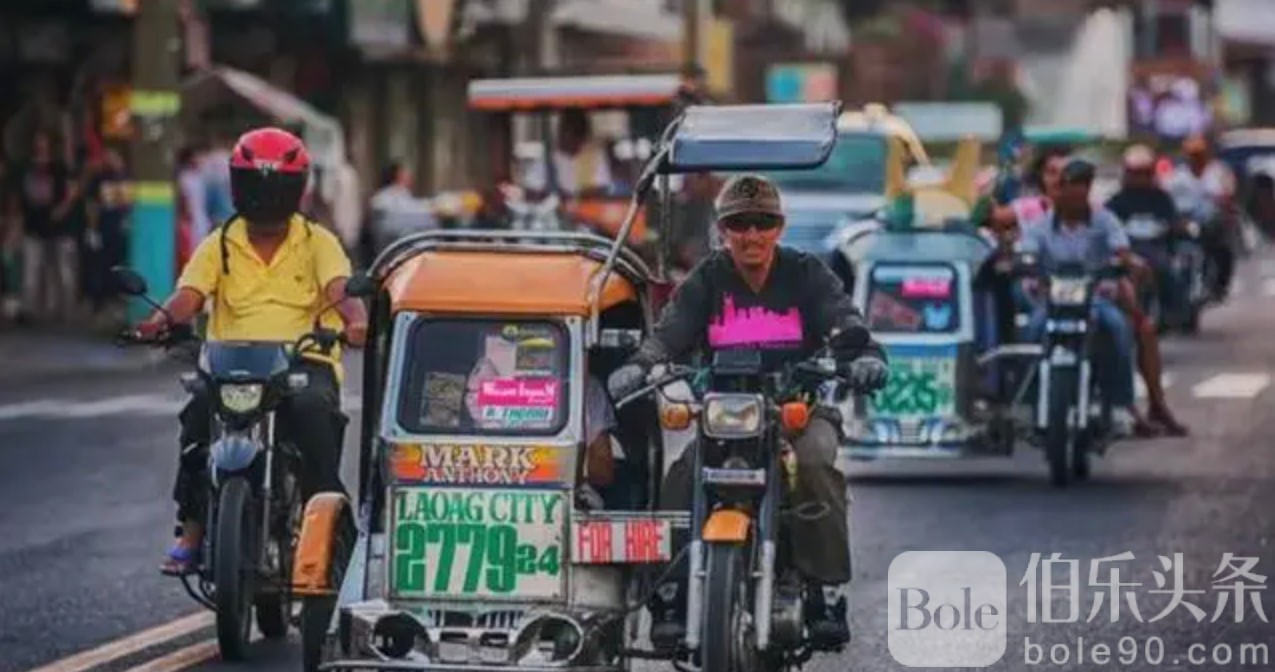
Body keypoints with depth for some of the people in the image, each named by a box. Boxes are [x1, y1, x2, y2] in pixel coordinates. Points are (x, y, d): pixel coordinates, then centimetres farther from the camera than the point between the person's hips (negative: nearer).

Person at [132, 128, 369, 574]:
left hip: (306, 359, -1)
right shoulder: (219, 247, 13)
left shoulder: (318, 243, 9)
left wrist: (355, 318, -32)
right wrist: (163, 319, -25)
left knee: (313, 407, -36)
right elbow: (190, 295, -1)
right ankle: (193, 527, -23)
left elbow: (339, 288, -8)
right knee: (201, 407, -31)